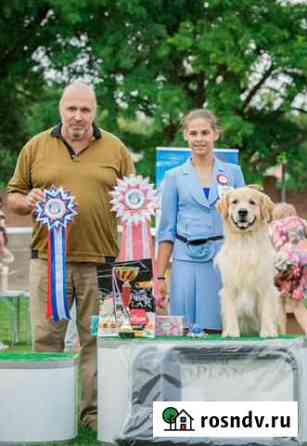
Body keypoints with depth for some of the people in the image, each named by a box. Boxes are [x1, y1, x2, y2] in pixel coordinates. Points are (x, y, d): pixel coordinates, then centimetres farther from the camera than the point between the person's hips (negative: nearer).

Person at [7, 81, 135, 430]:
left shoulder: (115, 149, 9)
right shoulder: (36, 147, 9)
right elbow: (13, 196, 13)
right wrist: (27, 202, -9)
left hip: (100, 260, 0)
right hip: (48, 258, 0)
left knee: (96, 339, 3)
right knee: (46, 337, 1)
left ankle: (94, 411, 10)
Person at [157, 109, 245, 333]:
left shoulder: (233, 172, 9)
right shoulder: (175, 177, 8)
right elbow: (167, 230, 9)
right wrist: (160, 275, 3)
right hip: (187, 261, 0)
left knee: (219, 330, -2)